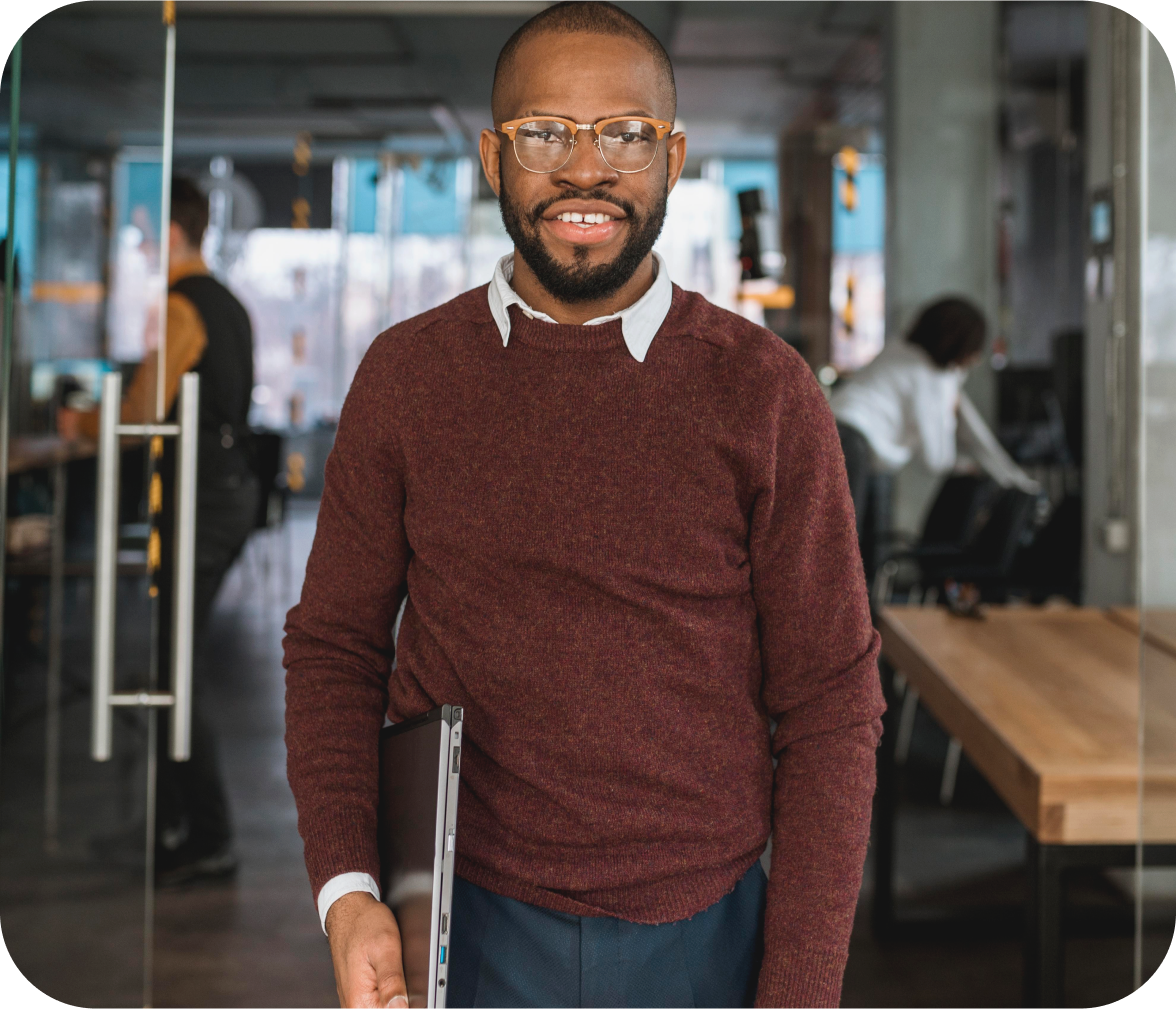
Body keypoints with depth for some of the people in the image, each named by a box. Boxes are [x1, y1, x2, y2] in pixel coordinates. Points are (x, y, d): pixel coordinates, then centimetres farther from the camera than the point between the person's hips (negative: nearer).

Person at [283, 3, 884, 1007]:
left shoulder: (765, 393, -5)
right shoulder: (404, 377, -1)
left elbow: (830, 706, -4)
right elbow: (336, 644, 5)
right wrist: (346, 890, -9)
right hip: (460, 928, 1)